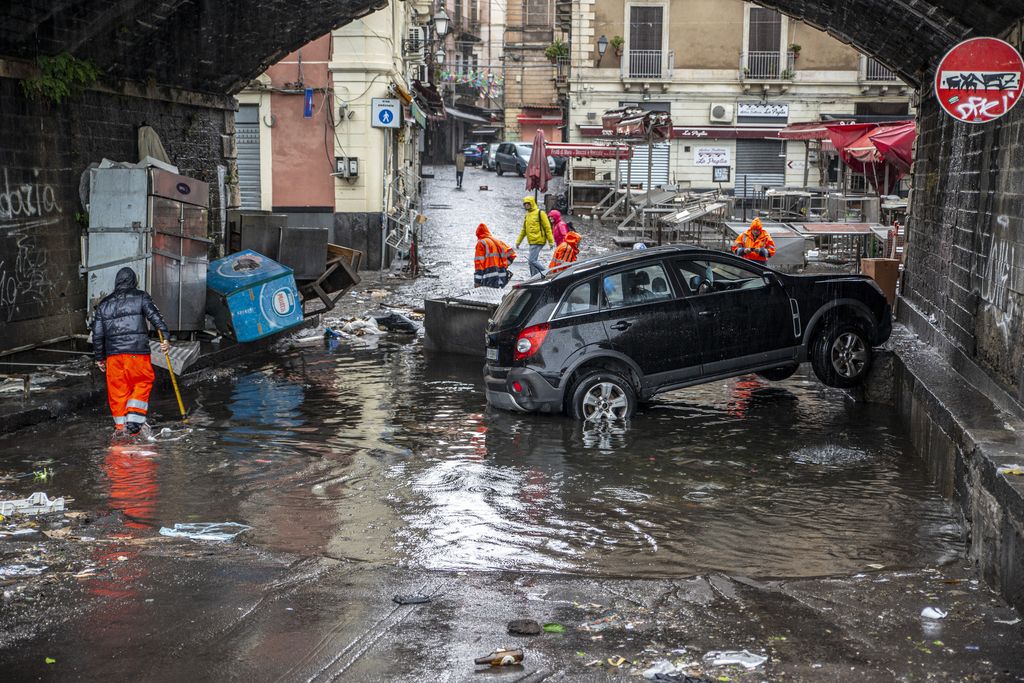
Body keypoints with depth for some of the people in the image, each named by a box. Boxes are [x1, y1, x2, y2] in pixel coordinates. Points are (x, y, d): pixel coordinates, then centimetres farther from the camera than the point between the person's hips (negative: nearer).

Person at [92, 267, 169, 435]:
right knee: (143, 383, 10)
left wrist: (99, 357, 22)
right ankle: (134, 420, -2)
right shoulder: (141, 297, 5)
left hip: (113, 353, 3)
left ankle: (120, 424, 12)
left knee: (117, 389, 10)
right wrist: (164, 338, -16)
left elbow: (97, 333, 15)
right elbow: (155, 316, -10)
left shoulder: (104, 304, 15)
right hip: (138, 351, -3)